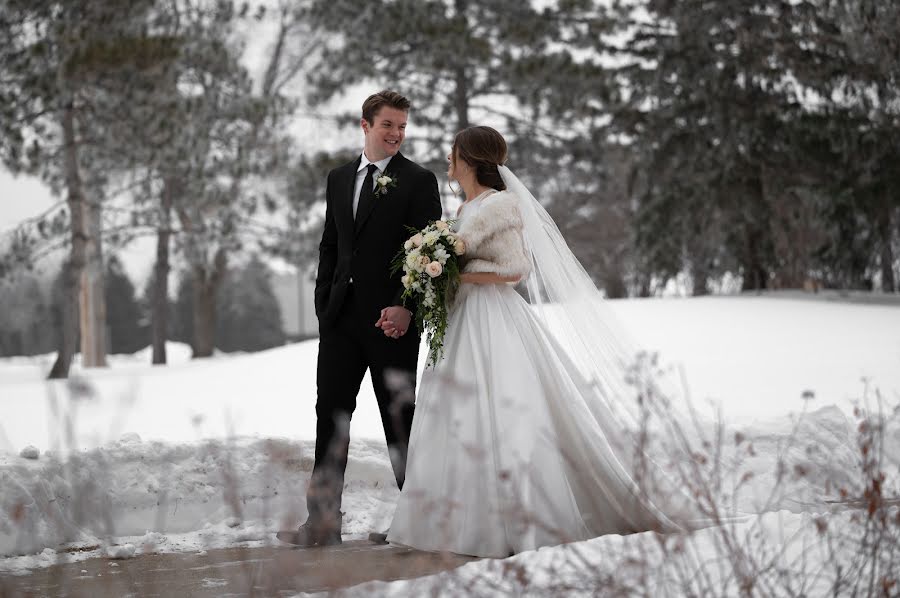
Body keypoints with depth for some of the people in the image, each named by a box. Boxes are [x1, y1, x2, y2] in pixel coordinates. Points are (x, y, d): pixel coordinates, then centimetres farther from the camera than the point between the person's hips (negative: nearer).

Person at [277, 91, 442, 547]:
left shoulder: (418, 182, -4)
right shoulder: (339, 179, 13)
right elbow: (330, 246, 17)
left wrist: (405, 307, -18)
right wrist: (323, 305, 10)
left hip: (391, 319, -5)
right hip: (341, 317, 5)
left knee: (399, 420, 3)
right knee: (331, 413, 3)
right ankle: (323, 520, 5)